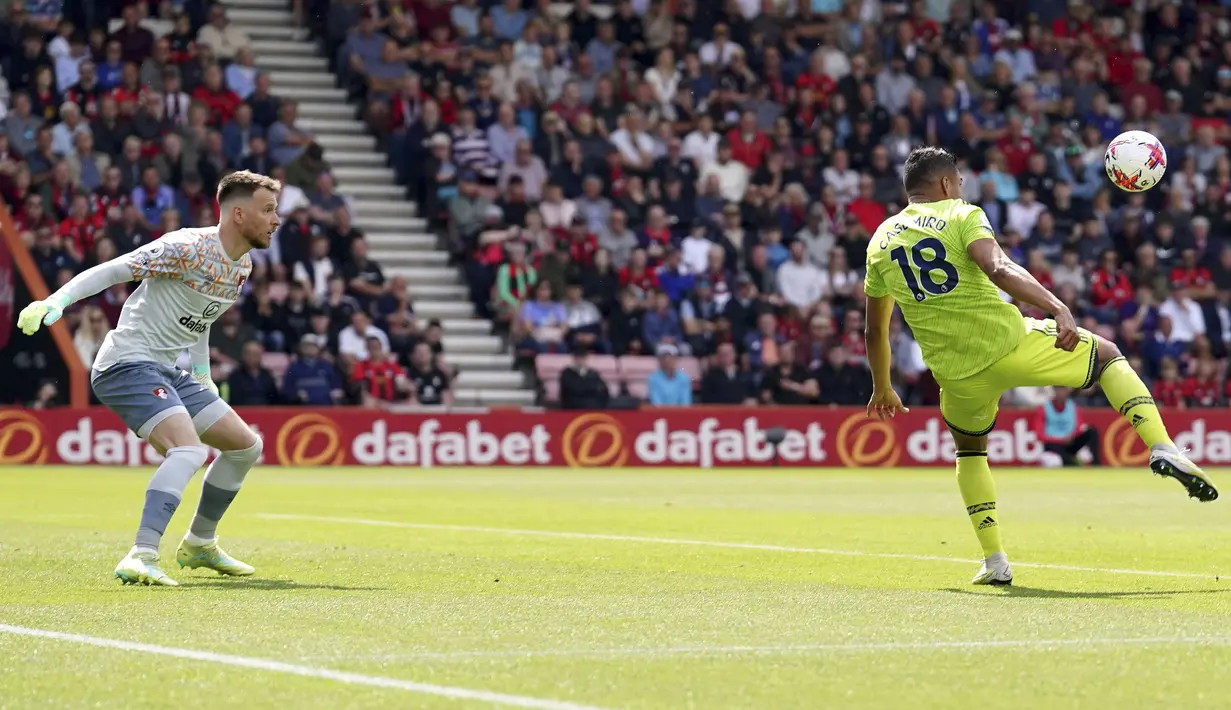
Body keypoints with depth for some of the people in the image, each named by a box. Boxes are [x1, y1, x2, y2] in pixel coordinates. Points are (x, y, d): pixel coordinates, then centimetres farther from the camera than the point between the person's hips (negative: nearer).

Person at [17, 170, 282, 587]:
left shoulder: (242, 265, 10)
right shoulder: (189, 248, -18)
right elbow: (112, 270, -22)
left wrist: (203, 377, 23)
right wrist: (55, 302, -33)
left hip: (168, 372, 10)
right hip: (128, 364, -10)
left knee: (245, 446, 14)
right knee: (189, 448, -30)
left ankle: (199, 544, 31)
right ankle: (140, 558, -36)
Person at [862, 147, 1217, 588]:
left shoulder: (879, 241, 12)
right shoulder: (961, 215, -1)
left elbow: (875, 330, 19)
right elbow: (1000, 271, -21)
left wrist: (882, 388, 32)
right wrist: (1058, 309, -29)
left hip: (957, 371, 3)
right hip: (1010, 344, -3)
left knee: (969, 448, 31)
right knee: (1108, 355, 20)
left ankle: (994, 563, 20)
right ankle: (1163, 449, 1)